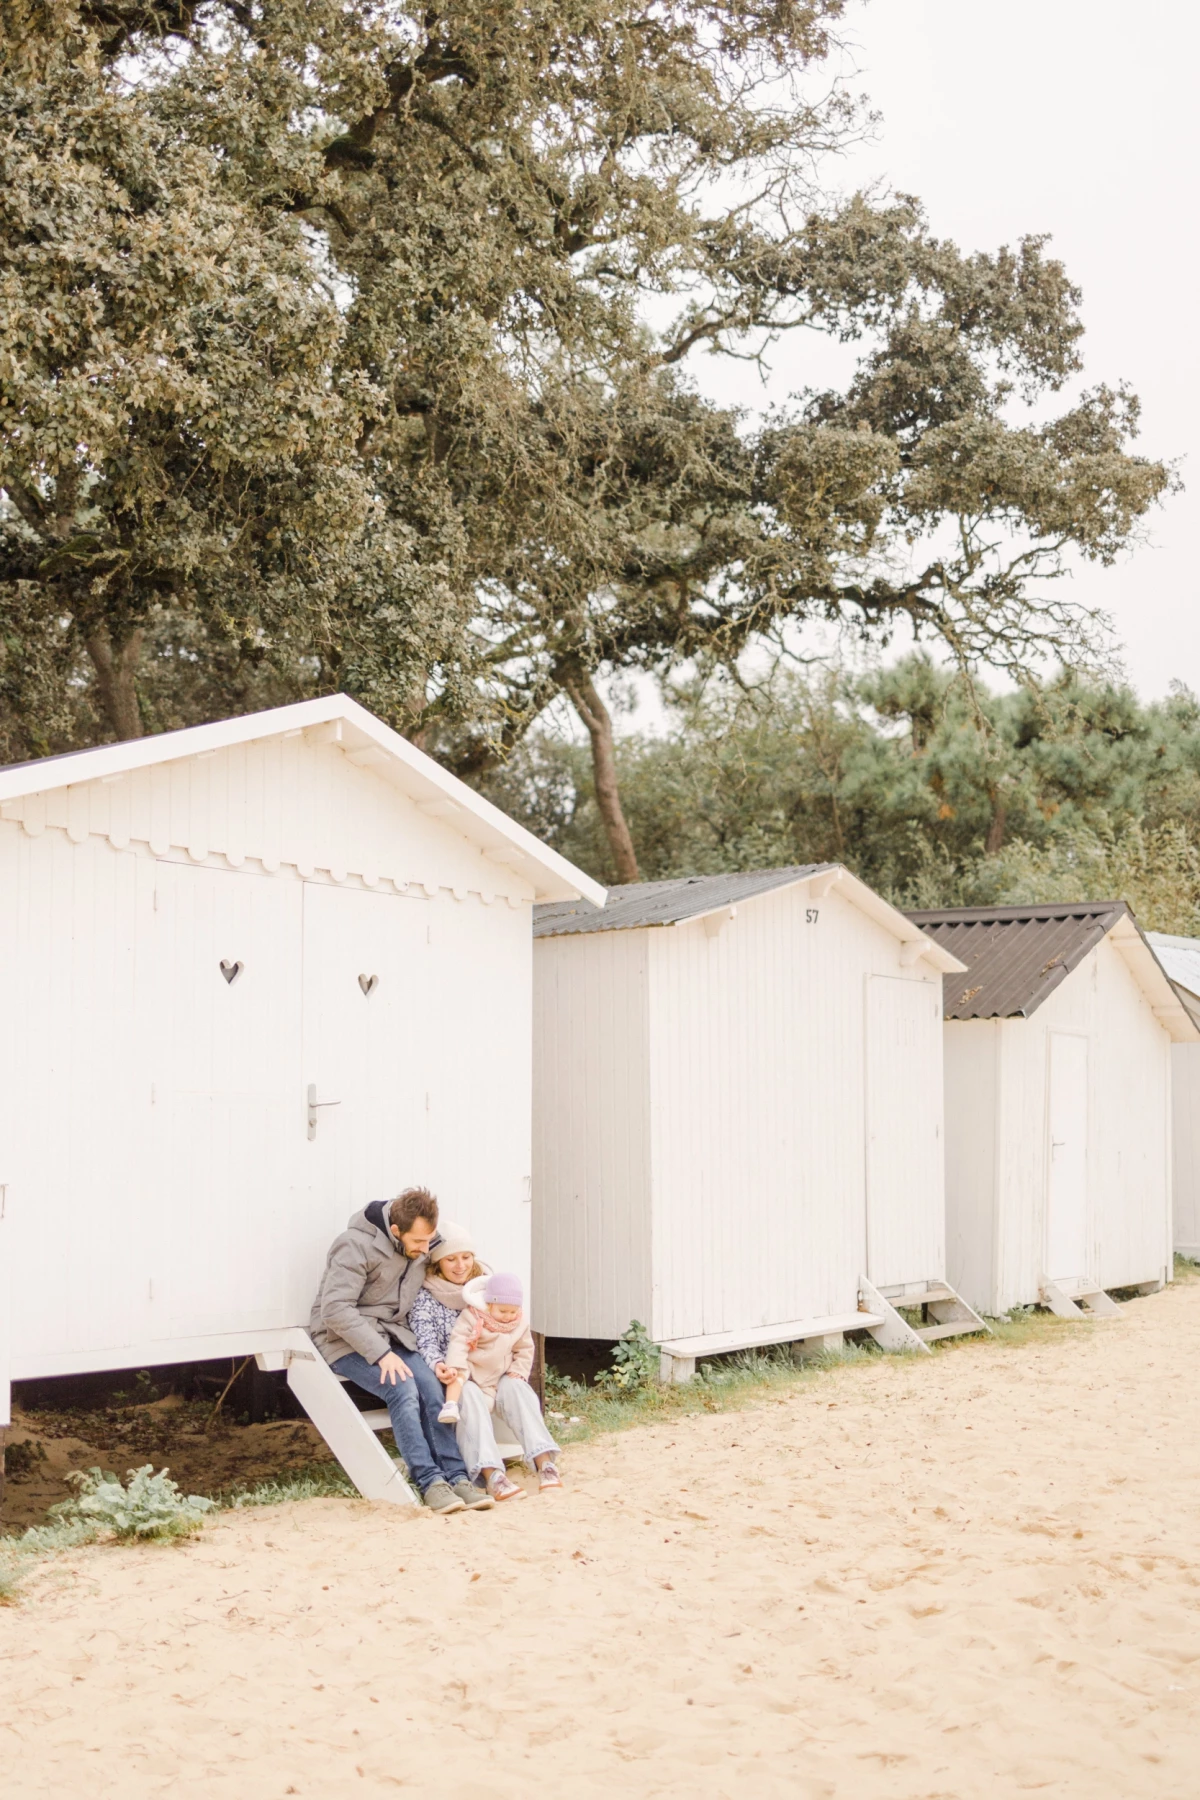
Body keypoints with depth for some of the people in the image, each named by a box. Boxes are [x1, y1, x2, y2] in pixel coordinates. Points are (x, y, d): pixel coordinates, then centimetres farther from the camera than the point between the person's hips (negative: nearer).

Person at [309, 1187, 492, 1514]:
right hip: (345, 1340, -6)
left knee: (430, 1385, -20)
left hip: (390, 1335, 6)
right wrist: (380, 1354, -28)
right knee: (402, 1388, -28)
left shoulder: (422, 1247, 1)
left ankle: (455, 1476, -17)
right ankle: (429, 1481, -23)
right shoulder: (356, 1246, -22)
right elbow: (335, 1309, -26)